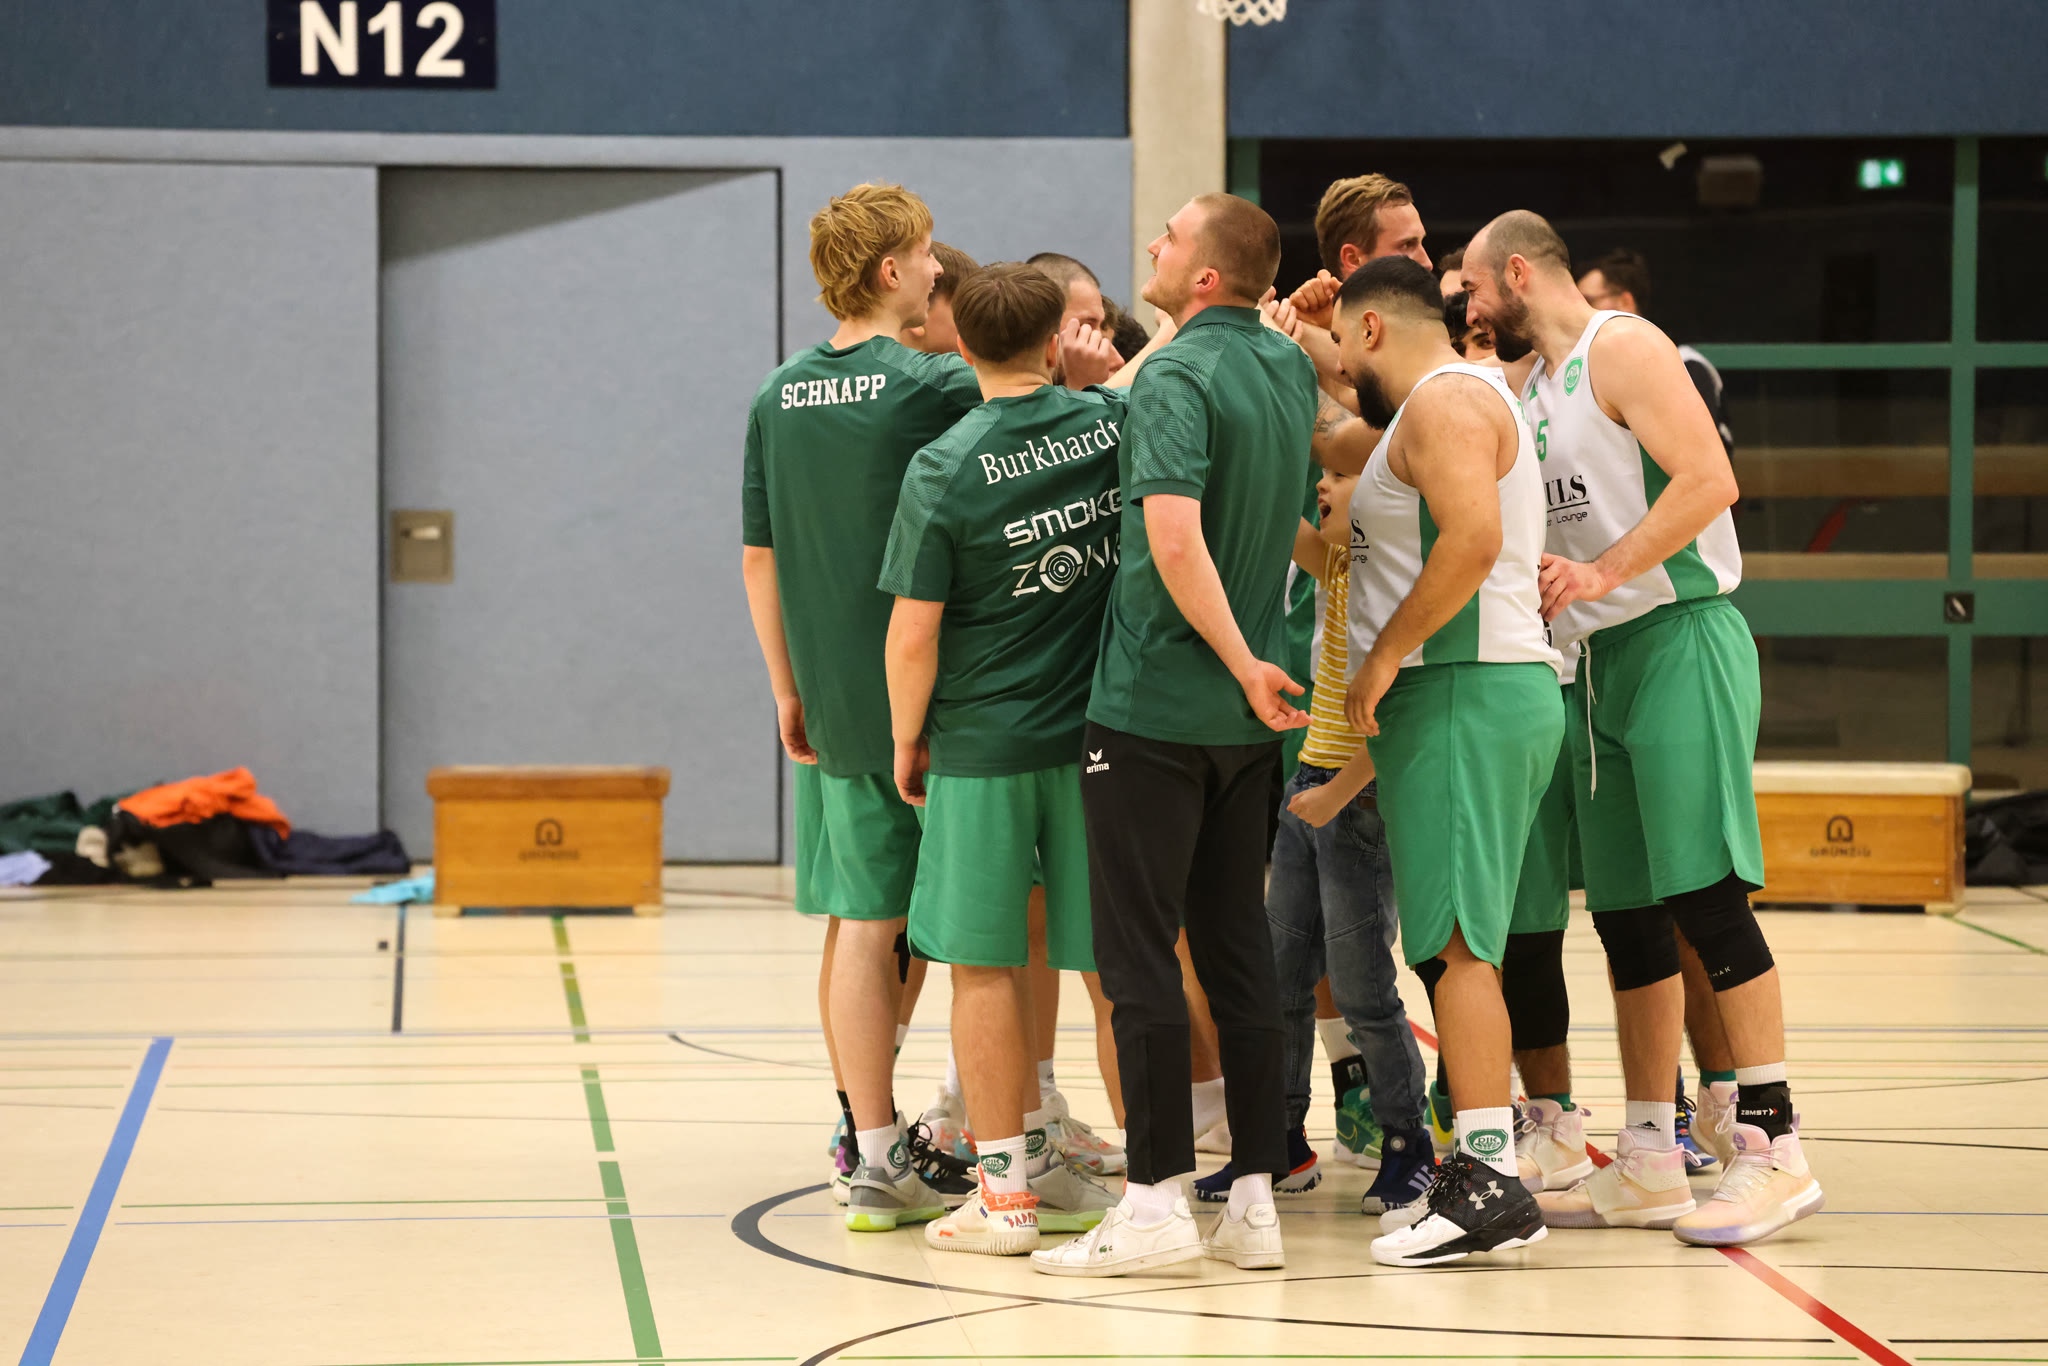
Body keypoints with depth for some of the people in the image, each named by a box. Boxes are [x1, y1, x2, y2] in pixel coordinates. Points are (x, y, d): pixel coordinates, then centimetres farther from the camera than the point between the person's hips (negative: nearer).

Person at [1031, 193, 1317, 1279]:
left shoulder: (1175, 380, -16)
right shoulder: (1289, 368, 8)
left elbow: (1175, 537, -27)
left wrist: (1243, 664, -20)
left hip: (1152, 702, -7)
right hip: (1246, 713, 7)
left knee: (1138, 953, -2)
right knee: (1238, 944, 10)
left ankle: (1157, 1197, -3)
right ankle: (1255, 1197, 10)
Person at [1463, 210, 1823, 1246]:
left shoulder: (1623, 349, -8)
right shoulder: (1533, 390, 19)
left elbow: (1708, 479, -19)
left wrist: (1601, 573, -20)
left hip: (1679, 645, -9)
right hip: (1599, 661, 9)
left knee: (1706, 898, -12)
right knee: (1627, 917, 8)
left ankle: (1773, 1149, -10)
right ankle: (1650, 1164, 13)